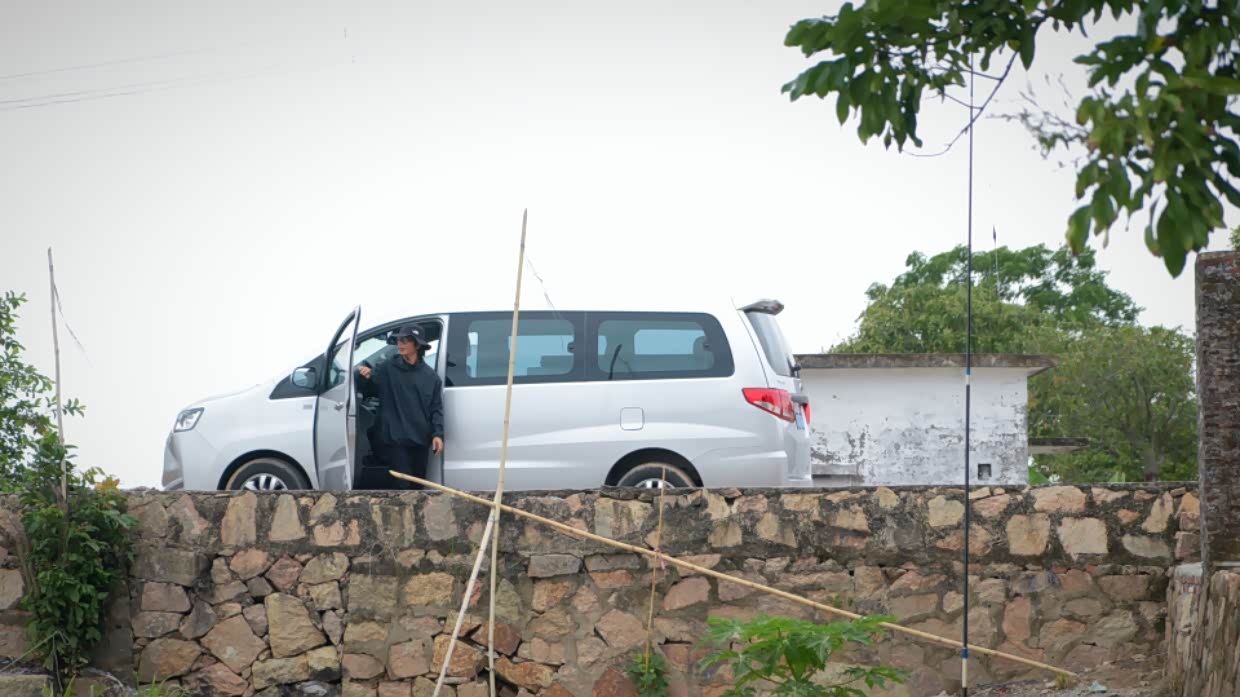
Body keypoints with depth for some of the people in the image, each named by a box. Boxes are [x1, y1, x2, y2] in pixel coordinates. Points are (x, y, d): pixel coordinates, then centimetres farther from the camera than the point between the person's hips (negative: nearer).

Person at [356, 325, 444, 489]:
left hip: (420, 440, 3)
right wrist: (365, 378, -18)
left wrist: (437, 434, -5)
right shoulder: (387, 368, -1)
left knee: (417, 485, 15)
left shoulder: (430, 376, 4)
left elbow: (436, 408, 6)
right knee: (401, 486, -7)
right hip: (395, 440, -3)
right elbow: (367, 390, 4)